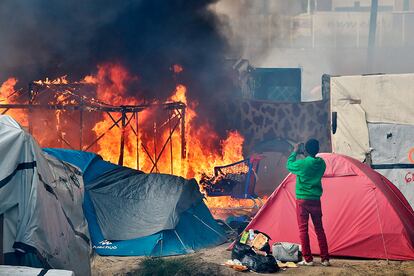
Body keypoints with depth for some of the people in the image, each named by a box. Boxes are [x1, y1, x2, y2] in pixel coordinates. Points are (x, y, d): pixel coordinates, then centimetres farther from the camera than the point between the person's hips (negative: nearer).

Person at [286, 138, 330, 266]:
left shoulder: (302, 163, -15)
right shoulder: (321, 163, 0)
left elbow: (289, 165, 4)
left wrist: (295, 152, 15)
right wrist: (305, 155, 18)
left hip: (302, 200, -5)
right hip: (316, 200, 5)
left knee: (303, 229, 1)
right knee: (319, 229, 10)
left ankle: (308, 259, -1)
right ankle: (325, 259, 9)